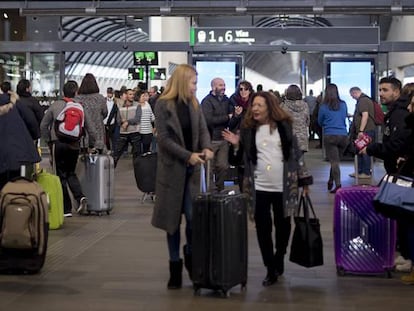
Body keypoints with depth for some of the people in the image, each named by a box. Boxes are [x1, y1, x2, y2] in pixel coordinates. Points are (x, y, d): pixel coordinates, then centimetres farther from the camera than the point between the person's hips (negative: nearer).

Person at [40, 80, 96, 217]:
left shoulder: (55, 105, 0)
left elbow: (43, 125, 1)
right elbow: (91, 129, 0)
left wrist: (48, 141, 13)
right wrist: (91, 146, 13)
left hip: (58, 143, -2)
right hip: (75, 145, 2)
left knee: (61, 175, 5)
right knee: (71, 173, 20)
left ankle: (66, 209, 5)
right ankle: (80, 197, -4)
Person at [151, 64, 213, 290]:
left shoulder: (193, 104, 7)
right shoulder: (163, 105, -7)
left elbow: (203, 129, 6)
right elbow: (163, 138, -12)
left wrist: (207, 147, -16)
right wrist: (188, 155, -19)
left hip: (191, 169, 3)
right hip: (172, 168, -3)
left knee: (194, 217, -6)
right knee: (172, 219, 5)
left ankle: (190, 255, 21)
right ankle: (175, 266, 17)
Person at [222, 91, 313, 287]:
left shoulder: (283, 126, 1)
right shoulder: (248, 129, 3)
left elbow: (296, 153, 4)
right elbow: (243, 158, 6)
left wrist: (304, 178, 2)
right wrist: (236, 145, -12)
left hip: (284, 186, 0)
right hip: (259, 187, 1)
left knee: (283, 226, 11)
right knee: (263, 228, -1)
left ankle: (279, 261, 32)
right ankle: (271, 270, 8)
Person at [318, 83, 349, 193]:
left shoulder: (324, 107, -5)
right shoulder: (343, 105, 3)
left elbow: (320, 122, 9)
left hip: (330, 136, -3)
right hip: (343, 135, 3)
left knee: (334, 161, -3)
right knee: (336, 160, 15)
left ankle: (338, 185, -9)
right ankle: (331, 181, 27)